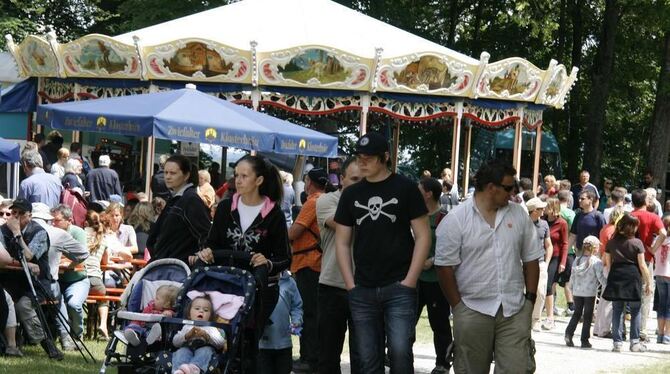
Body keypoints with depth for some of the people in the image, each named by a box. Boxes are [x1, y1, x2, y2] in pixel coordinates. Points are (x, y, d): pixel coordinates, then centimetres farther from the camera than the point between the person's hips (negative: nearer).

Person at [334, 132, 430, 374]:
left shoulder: (405, 189, -1)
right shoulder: (351, 194, 10)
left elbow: (422, 236, -1)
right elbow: (342, 242, 13)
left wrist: (410, 281, -9)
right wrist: (350, 284, 3)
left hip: (399, 288, -4)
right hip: (362, 291, 4)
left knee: (400, 351, -14)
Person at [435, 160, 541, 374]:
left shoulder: (519, 215, 7)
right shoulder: (455, 220, -6)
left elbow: (531, 259, 13)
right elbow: (445, 267, -6)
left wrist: (530, 298, 6)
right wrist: (458, 306, -7)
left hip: (515, 310, 3)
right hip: (473, 310, -3)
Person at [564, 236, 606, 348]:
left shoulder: (577, 260, 4)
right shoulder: (596, 262, -11)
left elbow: (572, 277, 9)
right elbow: (600, 277, -12)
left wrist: (572, 287, 23)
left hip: (577, 292, 4)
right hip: (590, 292, -4)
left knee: (576, 313, 14)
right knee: (588, 316, 4)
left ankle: (569, 334, 1)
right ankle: (584, 340, 4)